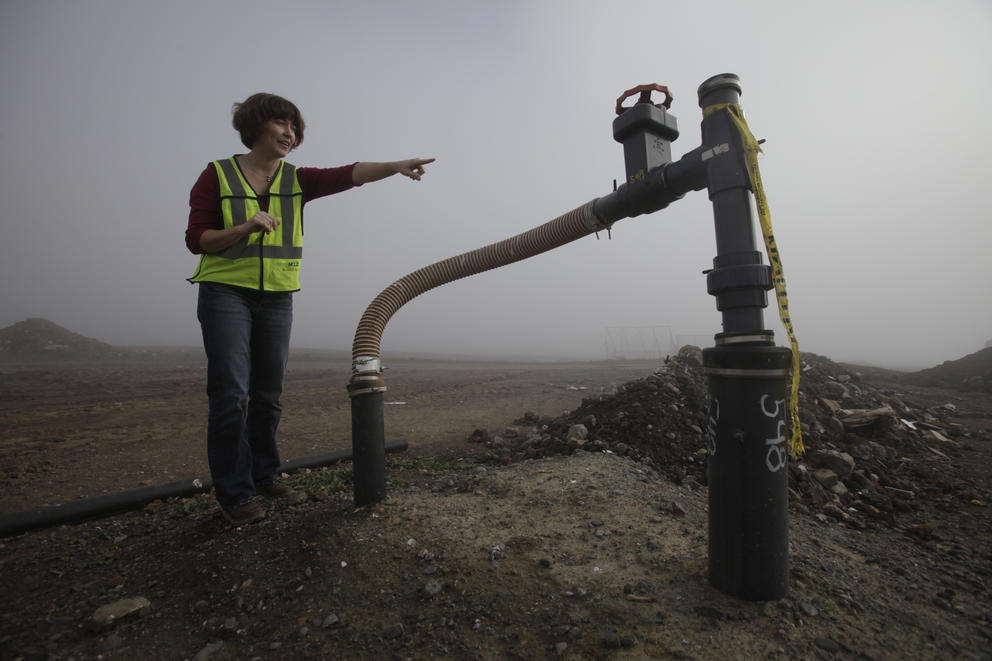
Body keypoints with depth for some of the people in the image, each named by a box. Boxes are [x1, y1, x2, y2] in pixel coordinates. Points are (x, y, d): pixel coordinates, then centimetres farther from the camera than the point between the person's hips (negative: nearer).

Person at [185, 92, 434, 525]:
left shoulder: (297, 180, 6)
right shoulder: (217, 175, 1)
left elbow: (347, 175, -11)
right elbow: (196, 239, -3)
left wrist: (396, 165, -26)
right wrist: (244, 228, -19)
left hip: (277, 298, 3)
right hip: (225, 293, -3)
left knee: (268, 393, 8)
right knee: (231, 392, -7)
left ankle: (263, 473, 24)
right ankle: (234, 491, 5)